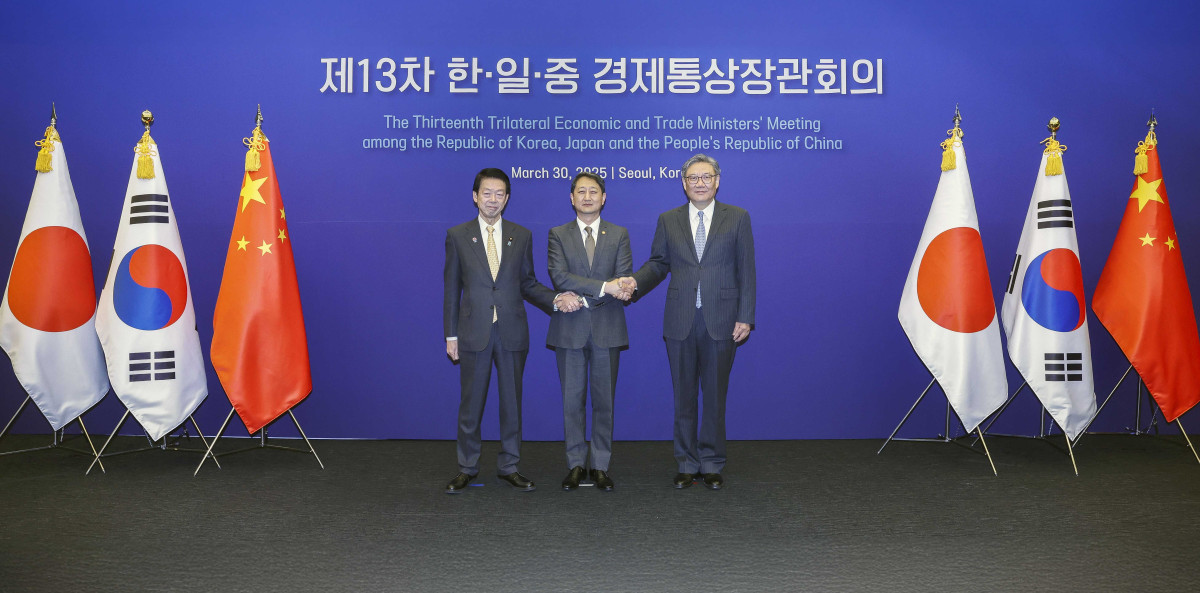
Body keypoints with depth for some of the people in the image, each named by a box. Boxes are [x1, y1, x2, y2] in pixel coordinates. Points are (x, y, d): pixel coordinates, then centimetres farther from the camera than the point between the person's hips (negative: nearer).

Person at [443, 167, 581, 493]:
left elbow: (527, 284, 10)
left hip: (512, 332, 2)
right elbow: (452, 289, 3)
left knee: (512, 401, 8)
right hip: (474, 332, -1)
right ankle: (467, 468, 18)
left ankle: (509, 466, 21)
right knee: (471, 403, 5)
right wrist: (451, 335, 0)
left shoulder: (521, 236, 7)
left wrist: (555, 298, -8)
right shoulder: (457, 236, 3)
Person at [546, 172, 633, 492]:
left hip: (607, 329, 1)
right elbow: (560, 277, -11)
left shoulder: (619, 235, 7)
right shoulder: (558, 235, 4)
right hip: (569, 329, 0)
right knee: (572, 399, 5)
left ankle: (600, 466, 14)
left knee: (604, 400, 5)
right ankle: (576, 464, 16)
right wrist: (604, 287, -21)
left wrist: (583, 296, -18)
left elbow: (624, 281, -4)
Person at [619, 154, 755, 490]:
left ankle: (712, 465, 17)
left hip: (721, 321, -1)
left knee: (715, 395, 5)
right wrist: (636, 281, -12)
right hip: (680, 322, 2)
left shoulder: (737, 218, 4)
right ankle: (687, 465, 18)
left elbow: (746, 271, 1)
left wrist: (745, 318, -4)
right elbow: (658, 263, 10)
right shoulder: (668, 220, 9)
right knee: (684, 396, 7)